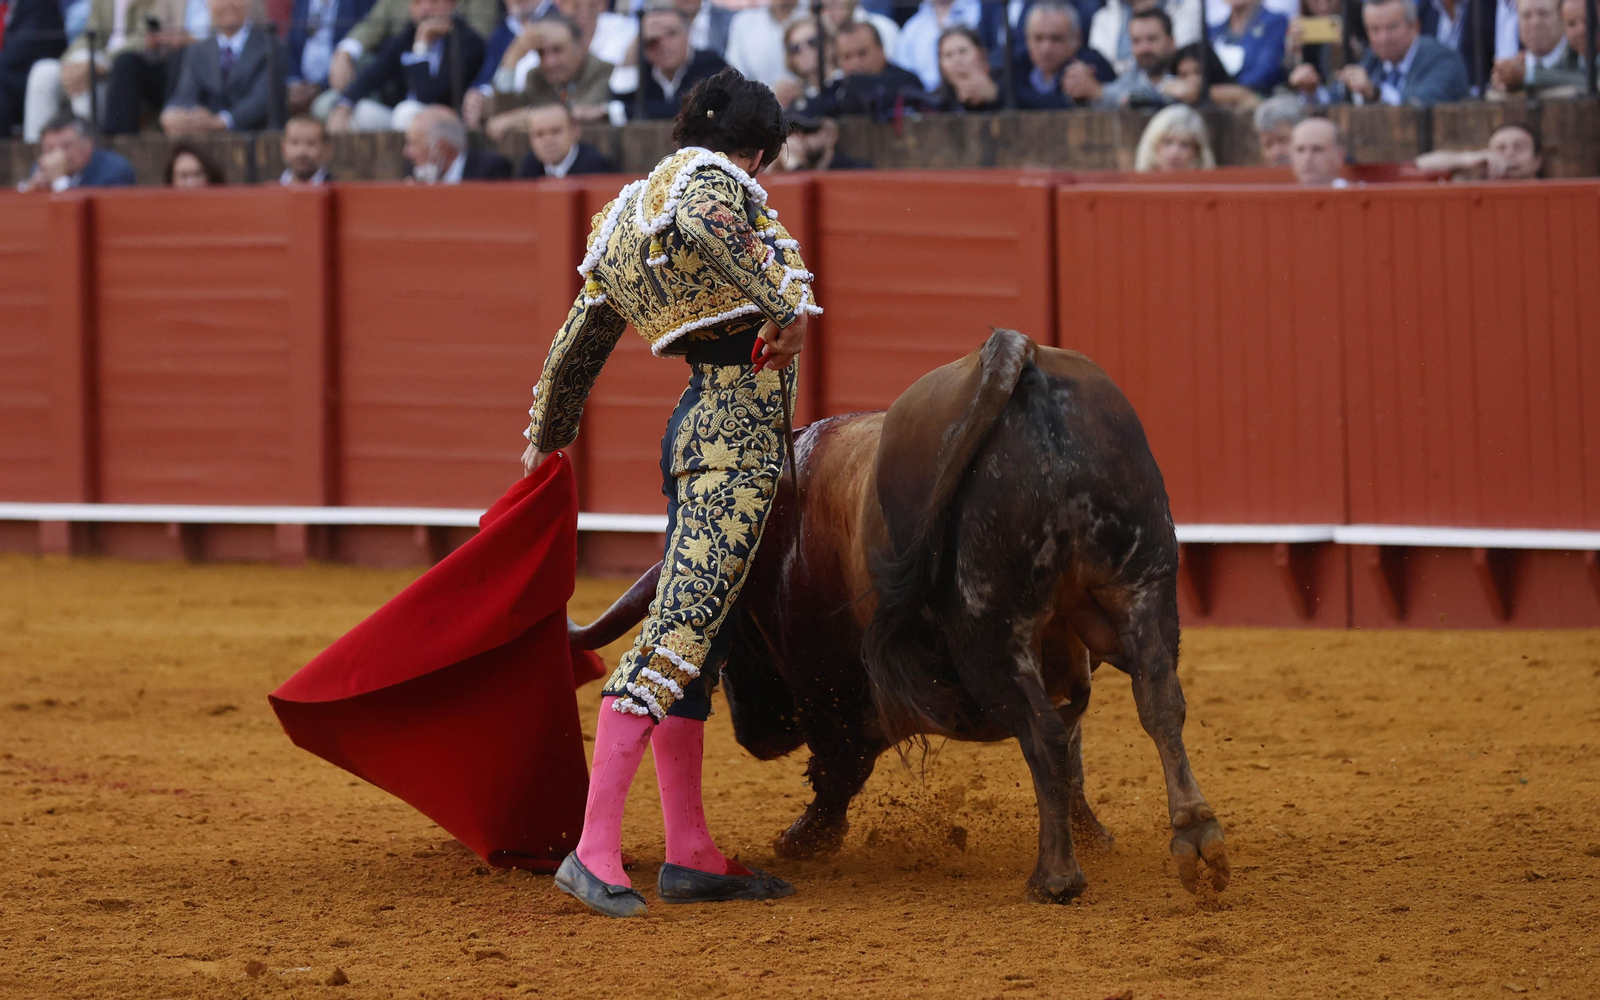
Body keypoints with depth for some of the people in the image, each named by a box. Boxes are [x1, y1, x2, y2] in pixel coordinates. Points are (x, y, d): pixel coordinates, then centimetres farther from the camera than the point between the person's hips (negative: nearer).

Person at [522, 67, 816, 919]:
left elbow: (575, 347, 26)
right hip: (741, 424, -10)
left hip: (702, 424, 10)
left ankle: (690, 856, 18)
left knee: (689, 636, 12)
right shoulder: (711, 176, -4)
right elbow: (699, 224, -30)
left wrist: (546, 442, 39)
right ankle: (595, 849, -19)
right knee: (679, 634, -14)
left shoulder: (627, 215, 20)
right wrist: (783, 304, -32)